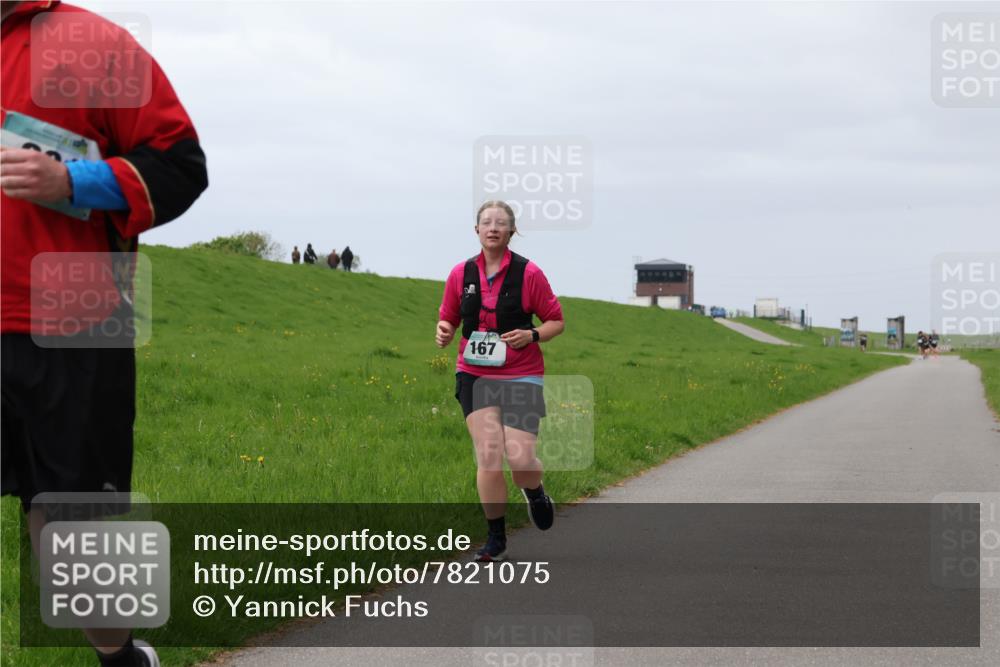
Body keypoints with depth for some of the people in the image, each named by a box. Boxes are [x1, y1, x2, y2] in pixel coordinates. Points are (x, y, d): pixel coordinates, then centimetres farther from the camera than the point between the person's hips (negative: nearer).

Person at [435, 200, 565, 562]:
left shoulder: (529, 273, -3)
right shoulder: (461, 274, 5)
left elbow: (556, 321, 4)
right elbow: (449, 318, 15)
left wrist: (532, 335, -15)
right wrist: (444, 332, -8)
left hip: (521, 376, -2)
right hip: (474, 376, 2)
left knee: (519, 457, -12)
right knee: (488, 455, -9)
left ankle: (536, 495, 27)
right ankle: (495, 539, 3)